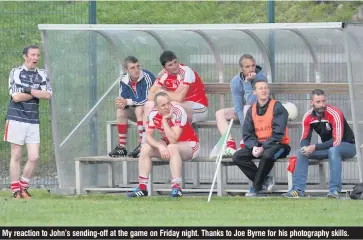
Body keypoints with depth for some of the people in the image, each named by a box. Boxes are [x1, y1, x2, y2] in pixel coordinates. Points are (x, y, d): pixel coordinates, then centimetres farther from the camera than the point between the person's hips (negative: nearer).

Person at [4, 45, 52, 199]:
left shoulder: (42, 75, 9)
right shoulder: (16, 73, -2)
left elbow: (48, 95, -6)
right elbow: (16, 97, -13)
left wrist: (29, 90, -14)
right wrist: (38, 92, -6)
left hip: (33, 121, 4)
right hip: (16, 119, -4)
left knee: (34, 157, -3)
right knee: (16, 156, -1)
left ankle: (23, 188, 13)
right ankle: (15, 191, 4)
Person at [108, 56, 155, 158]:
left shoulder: (147, 77, -22)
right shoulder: (124, 80, -3)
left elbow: (148, 99, -28)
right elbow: (123, 99, -5)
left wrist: (128, 102, -26)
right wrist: (121, 103, -31)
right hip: (137, 111, 6)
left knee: (139, 109, -33)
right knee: (120, 111, -15)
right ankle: (122, 147, -13)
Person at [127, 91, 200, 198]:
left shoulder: (178, 112, -28)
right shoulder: (153, 114, -11)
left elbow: (173, 140, -34)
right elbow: (148, 136, -11)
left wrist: (165, 120, -34)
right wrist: (160, 146, -29)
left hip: (189, 145, -6)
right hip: (168, 146, 6)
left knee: (172, 147, -37)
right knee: (145, 148, -14)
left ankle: (176, 188, -38)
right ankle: (142, 187, -10)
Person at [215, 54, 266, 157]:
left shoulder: (260, 78, -24)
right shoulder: (235, 82, -14)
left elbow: (251, 102, -31)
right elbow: (238, 108, -16)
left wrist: (247, 82, -34)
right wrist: (244, 125, -27)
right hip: (243, 112, 4)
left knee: (247, 108, -35)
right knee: (220, 113, -15)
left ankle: (244, 144, -36)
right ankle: (230, 145, -32)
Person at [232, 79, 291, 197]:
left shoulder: (277, 107, -8)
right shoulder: (252, 110, 8)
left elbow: (278, 134, -15)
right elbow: (247, 134, 6)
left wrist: (263, 148, -24)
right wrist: (254, 147, -16)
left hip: (277, 145, -6)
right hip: (258, 145, 6)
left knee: (267, 155, -38)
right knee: (237, 156, -15)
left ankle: (256, 187, -19)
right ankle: (264, 180, -10)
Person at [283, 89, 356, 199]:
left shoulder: (335, 114, -26)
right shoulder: (308, 117, -8)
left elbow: (336, 141, -30)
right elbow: (305, 139, -4)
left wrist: (315, 147, -32)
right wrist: (305, 147, -28)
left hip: (347, 145, -6)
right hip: (327, 147, 6)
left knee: (333, 150, -38)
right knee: (302, 152, -10)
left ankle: (334, 190, -38)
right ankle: (298, 189, -12)